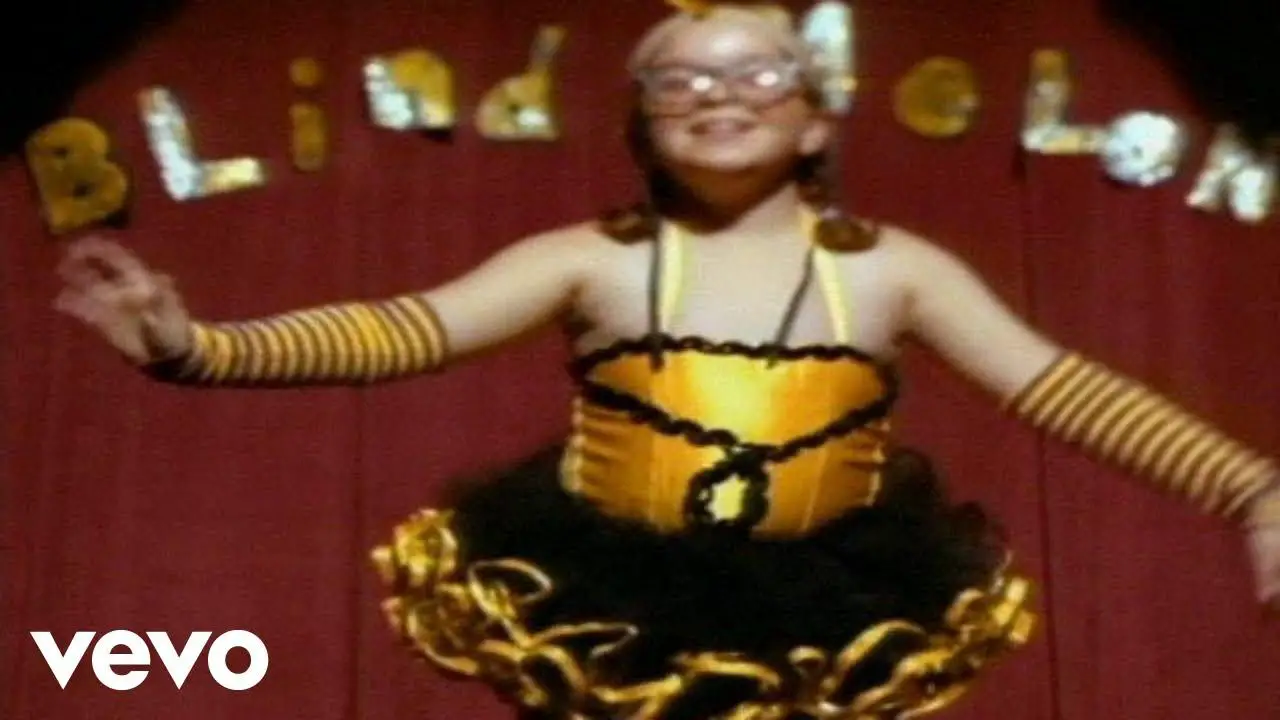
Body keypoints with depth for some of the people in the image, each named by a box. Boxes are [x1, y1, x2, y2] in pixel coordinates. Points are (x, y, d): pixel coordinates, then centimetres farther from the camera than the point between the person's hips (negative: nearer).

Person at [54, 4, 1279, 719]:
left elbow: (1062, 388, -4)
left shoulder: (891, 268, 1)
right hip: (616, 618, 0)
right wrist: (199, 346, -27)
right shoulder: (589, 260, -3)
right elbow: (406, 330, -12)